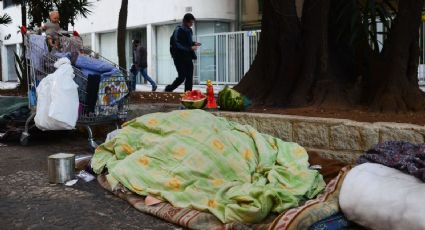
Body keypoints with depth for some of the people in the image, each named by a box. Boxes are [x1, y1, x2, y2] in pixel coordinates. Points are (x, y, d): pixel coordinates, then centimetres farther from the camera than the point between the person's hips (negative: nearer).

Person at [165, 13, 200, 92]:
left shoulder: (189, 30, 12)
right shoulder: (178, 30, -11)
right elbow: (177, 45, -19)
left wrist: (194, 43, 4)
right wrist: (190, 48, -25)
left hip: (188, 57, 7)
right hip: (180, 58, -7)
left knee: (189, 78, 2)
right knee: (182, 77, -4)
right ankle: (169, 89, 18)